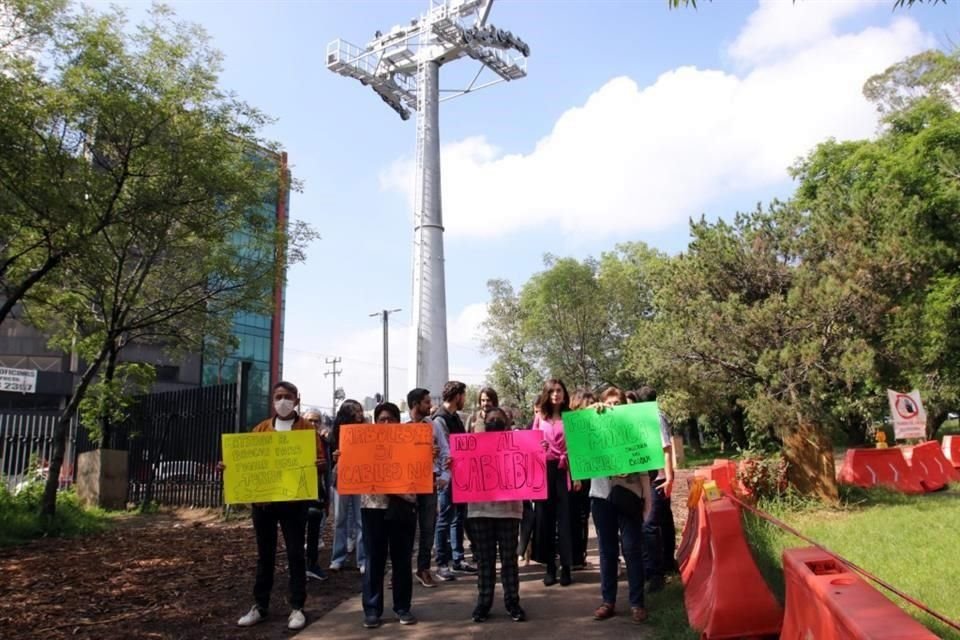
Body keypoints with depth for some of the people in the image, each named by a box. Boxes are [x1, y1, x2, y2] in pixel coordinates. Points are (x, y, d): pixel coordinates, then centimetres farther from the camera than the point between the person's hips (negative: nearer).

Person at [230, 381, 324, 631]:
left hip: (294, 500, -3)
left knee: (295, 554, 4)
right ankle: (260, 606, 24)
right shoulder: (260, 429, 8)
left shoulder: (307, 428, 0)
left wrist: (318, 465, -25)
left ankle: (297, 608, 14)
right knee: (265, 555, 13)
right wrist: (231, 467, -9)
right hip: (262, 500, 3)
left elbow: (319, 461, -3)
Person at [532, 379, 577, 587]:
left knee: (565, 518, 0)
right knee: (545, 518, 5)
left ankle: (566, 567, 9)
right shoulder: (540, 417, 8)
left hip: (564, 471, -2)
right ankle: (550, 567, 13)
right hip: (543, 470, 2)